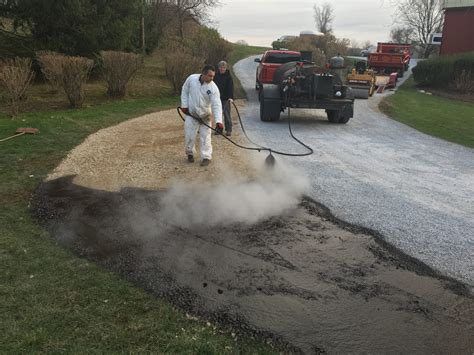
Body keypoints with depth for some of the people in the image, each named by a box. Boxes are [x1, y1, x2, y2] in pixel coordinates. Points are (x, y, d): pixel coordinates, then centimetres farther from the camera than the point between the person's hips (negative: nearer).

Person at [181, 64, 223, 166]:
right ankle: (190, 153, 27)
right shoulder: (191, 78, -13)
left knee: (205, 136, 1)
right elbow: (185, 91, 4)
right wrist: (184, 105, -2)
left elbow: (217, 105, -25)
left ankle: (206, 157, 11)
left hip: (205, 115, -1)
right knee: (189, 135, 4)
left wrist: (218, 121, -36)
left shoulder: (213, 88, -19)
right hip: (191, 113, 1)